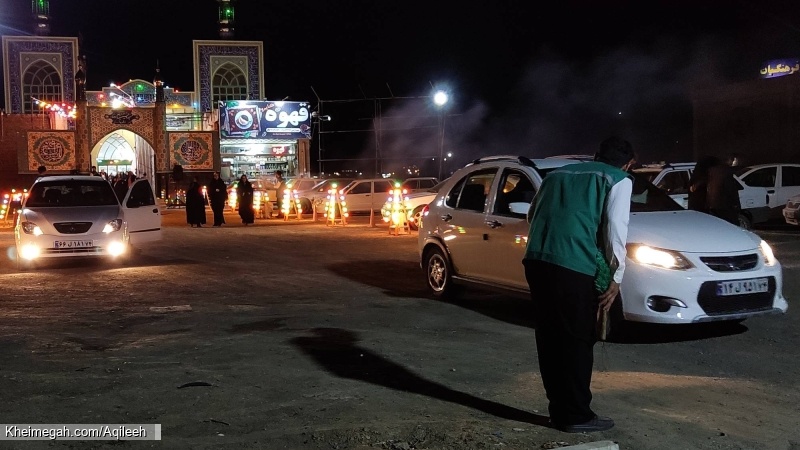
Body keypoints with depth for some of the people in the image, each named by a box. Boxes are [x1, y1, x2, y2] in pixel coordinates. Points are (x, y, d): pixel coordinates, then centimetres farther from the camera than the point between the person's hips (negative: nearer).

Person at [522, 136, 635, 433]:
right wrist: (616, 277, 3)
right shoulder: (619, 180, 9)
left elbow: (533, 215, 26)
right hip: (573, 266, -6)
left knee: (549, 336, 14)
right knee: (577, 340, 4)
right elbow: (614, 229, -2)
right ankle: (576, 415, 11)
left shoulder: (558, 173, 27)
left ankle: (559, 408, 24)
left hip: (535, 260, 6)